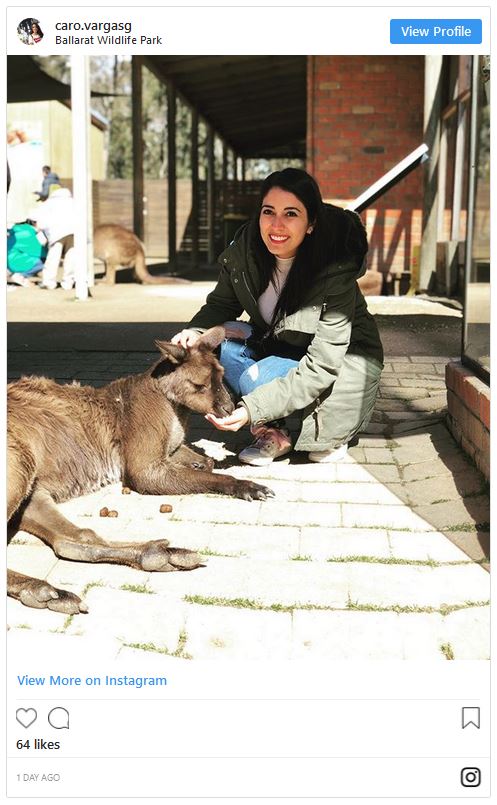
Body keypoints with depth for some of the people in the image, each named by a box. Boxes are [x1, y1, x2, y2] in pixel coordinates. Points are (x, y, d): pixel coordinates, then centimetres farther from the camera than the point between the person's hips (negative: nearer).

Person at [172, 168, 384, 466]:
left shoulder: (335, 271, -31)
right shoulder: (245, 248, -15)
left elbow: (321, 368, -33)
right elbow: (221, 304, 1)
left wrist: (252, 409, -41)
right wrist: (196, 331, -23)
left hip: (344, 361, -6)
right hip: (279, 347, 6)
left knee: (256, 378, -30)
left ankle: (332, 435, -3)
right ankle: (273, 435, -7)